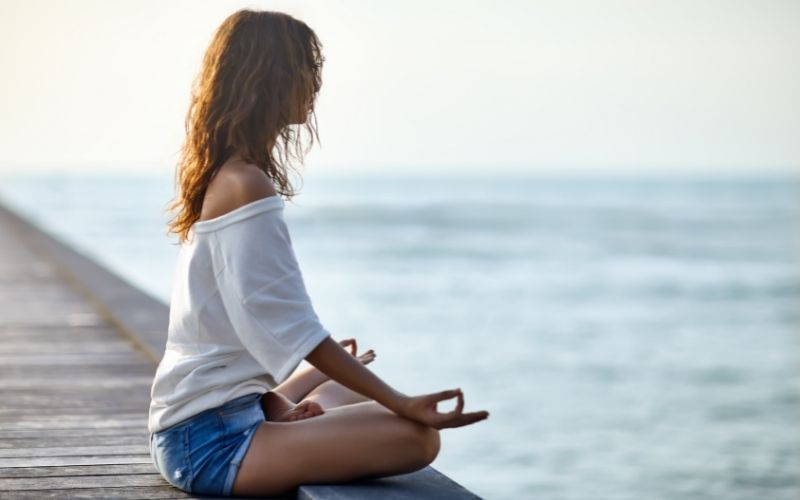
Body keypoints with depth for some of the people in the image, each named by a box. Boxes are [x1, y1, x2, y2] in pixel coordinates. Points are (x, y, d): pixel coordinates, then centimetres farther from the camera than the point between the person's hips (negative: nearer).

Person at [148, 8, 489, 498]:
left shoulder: (221, 176, 11)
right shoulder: (247, 186, -19)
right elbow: (294, 329, -23)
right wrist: (402, 402, -23)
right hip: (212, 442, -11)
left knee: (344, 388, 36)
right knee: (416, 438, -22)